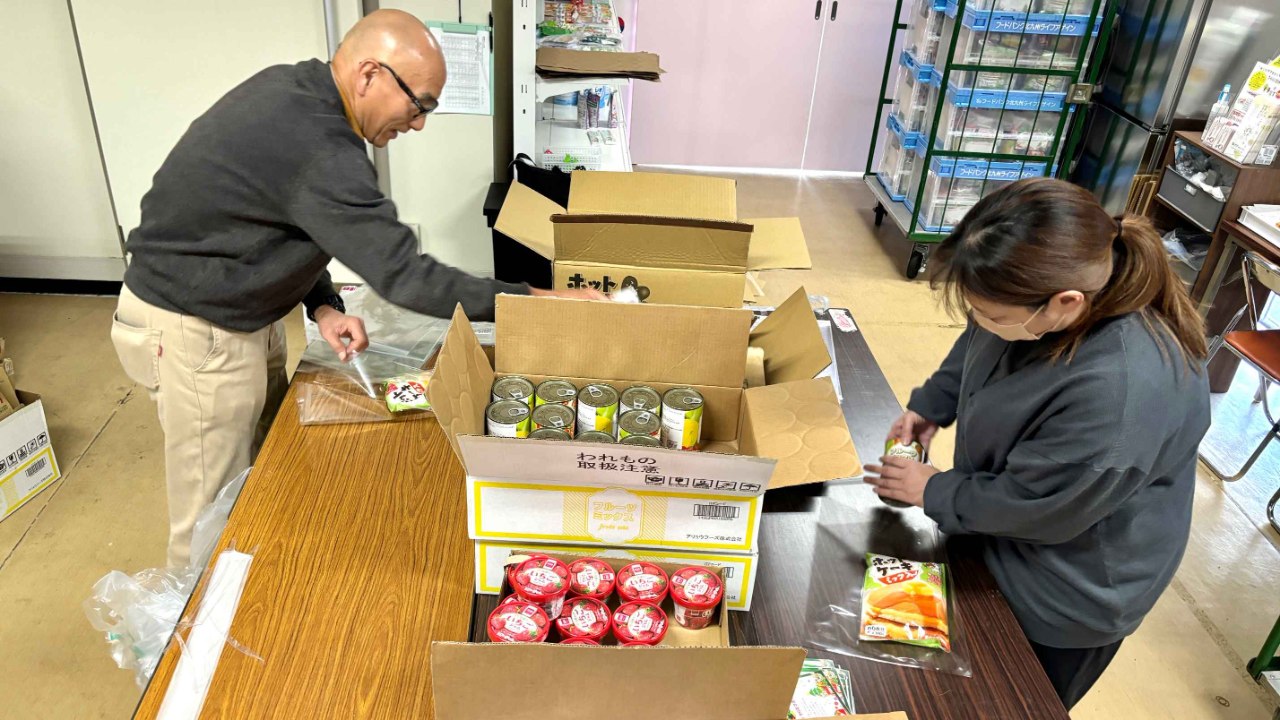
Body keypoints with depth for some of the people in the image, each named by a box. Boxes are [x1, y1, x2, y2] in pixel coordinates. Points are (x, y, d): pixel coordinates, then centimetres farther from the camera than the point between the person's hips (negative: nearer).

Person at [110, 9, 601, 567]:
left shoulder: (291, 87, -1)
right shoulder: (319, 150, -31)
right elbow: (403, 276, -31)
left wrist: (321, 305, -3)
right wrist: (536, 301, -26)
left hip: (238, 310, 9)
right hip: (193, 332, -9)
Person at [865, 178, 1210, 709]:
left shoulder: (1121, 395, -42)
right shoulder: (1039, 293, -19)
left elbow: (1033, 506, -28)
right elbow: (974, 349, 5)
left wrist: (934, 490, -14)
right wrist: (930, 406, -4)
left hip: (1063, 603, -7)